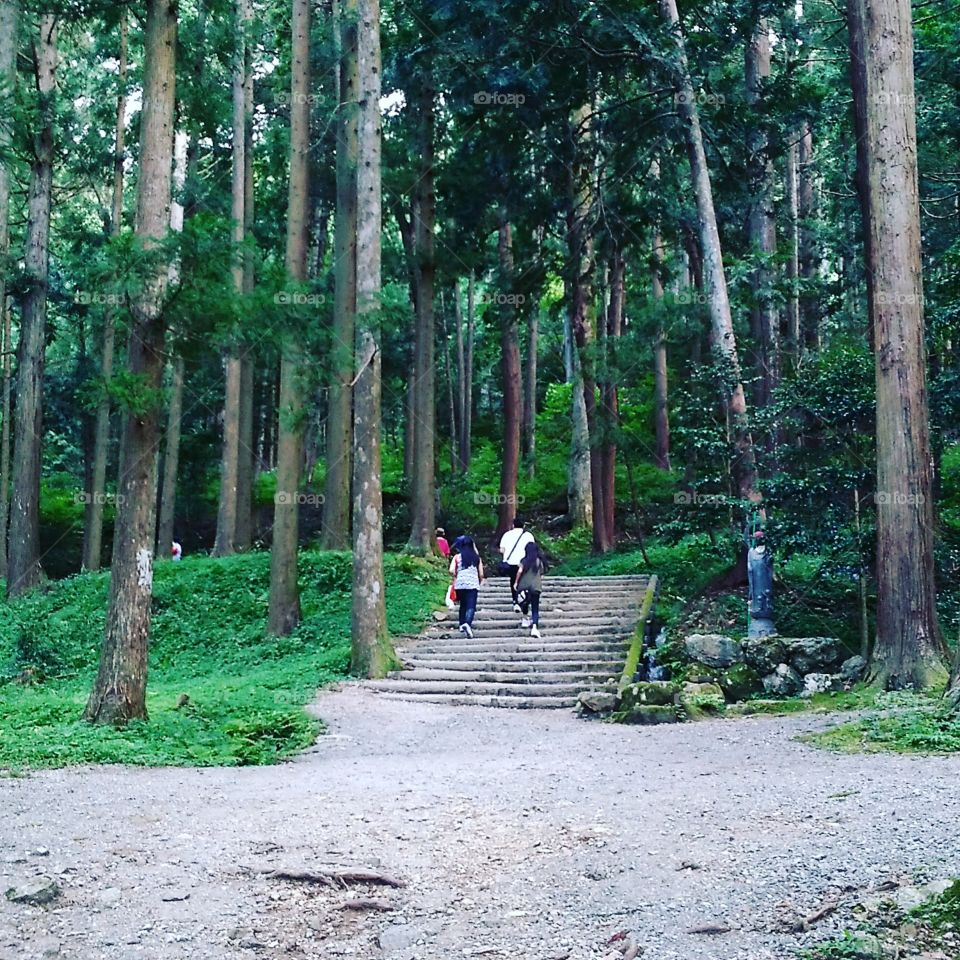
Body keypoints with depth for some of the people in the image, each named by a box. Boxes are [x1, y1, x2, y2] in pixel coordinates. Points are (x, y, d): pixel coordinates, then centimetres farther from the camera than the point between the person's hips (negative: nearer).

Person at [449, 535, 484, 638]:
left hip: (460, 584, 2)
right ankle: (467, 623, -32)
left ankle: (462, 624, 24)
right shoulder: (477, 558, 8)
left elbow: (451, 571, -7)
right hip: (473, 584, -2)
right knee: (471, 606, -9)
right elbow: (481, 574, 7)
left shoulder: (457, 557, 5)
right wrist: (479, 583, 26)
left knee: (463, 605, 21)